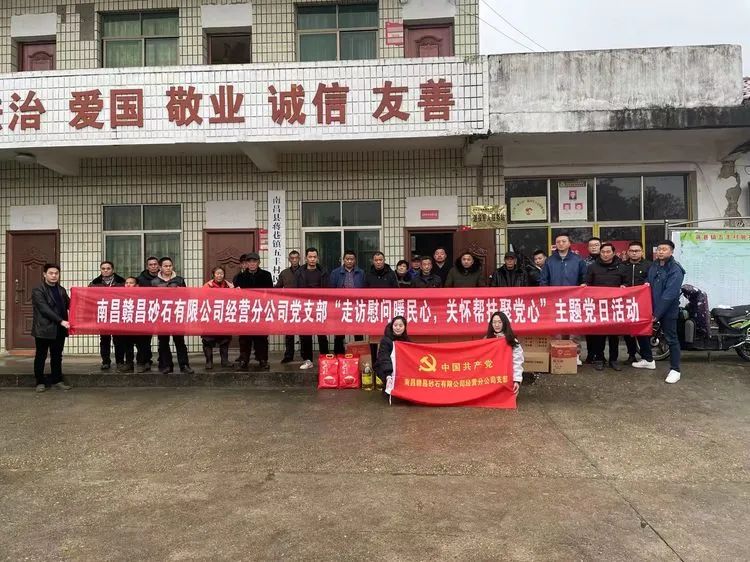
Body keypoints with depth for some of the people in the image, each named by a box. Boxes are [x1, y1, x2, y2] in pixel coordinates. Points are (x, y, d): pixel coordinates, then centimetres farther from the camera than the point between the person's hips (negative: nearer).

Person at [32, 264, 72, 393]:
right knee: (41, 356, 5)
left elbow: (69, 305, 8)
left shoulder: (62, 290, 12)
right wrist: (61, 321, -23)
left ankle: (57, 381, 19)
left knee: (57, 356, 11)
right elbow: (44, 309, -16)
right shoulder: (38, 291, -7)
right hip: (43, 329, -5)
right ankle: (40, 382, 15)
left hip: (59, 329, 5)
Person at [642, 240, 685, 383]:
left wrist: (657, 313, -22)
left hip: (668, 310, -8)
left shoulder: (675, 270, -17)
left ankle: (675, 370, 8)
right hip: (651, 307, 8)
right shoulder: (653, 265, 7)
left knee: (671, 339, 0)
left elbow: (669, 295, -22)